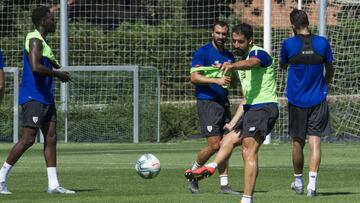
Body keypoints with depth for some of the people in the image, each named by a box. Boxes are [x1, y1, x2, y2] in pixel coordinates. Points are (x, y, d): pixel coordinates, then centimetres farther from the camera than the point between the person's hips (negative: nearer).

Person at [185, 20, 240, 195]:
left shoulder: (229, 56, 15)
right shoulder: (202, 52, -6)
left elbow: (234, 82, 20)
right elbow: (194, 77, -15)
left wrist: (230, 74, -3)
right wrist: (217, 80, -24)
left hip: (223, 102, 7)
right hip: (207, 102, -7)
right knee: (214, 144, -11)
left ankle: (224, 185, 6)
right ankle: (193, 173, 11)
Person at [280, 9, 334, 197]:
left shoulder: (289, 44, -9)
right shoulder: (322, 43, -4)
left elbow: (283, 65, 11)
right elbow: (330, 71, 10)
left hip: (297, 100, 0)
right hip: (318, 100, 0)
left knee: (298, 142, 12)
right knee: (315, 141, -2)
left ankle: (298, 181, 26)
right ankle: (312, 183, -14)